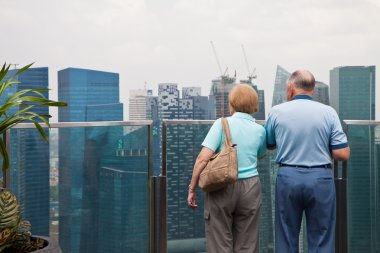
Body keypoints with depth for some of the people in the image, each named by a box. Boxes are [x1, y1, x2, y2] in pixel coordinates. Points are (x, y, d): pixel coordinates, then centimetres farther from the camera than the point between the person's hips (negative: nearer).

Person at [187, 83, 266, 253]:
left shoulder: (222, 123, -6)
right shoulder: (259, 130, 4)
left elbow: (203, 158, -15)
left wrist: (192, 188, -8)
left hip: (221, 189, -3)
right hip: (249, 188, 3)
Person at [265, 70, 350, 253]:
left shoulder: (277, 112, -1)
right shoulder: (328, 112, -3)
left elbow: (269, 145, 14)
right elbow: (343, 154, -6)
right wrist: (322, 147, 12)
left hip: (287, 177, 1)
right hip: (320, 178, 0)